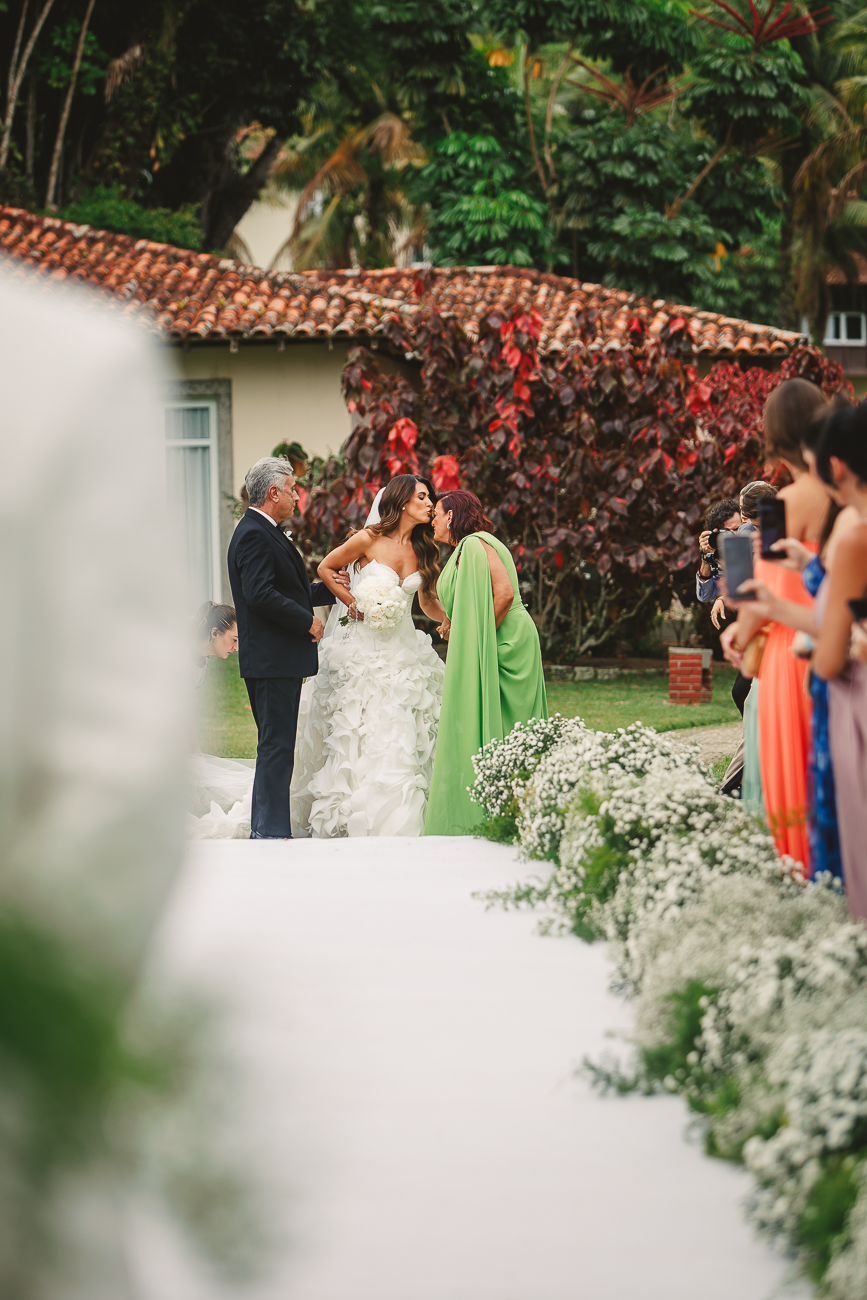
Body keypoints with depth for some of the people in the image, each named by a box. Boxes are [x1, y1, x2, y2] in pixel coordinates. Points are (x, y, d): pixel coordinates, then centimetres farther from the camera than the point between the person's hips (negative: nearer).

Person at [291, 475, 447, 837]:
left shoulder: (422, 550, 8)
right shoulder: (370, 539, -7)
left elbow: (429, 603, 16)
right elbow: (325, 568, 4)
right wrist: (353, 603, -5)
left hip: (404, 652, 5)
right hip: (364, 651, -5)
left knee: (401, 743, 0)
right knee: (358, 737, -6)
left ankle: (395, 824, 6)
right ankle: (348, 820, 1)